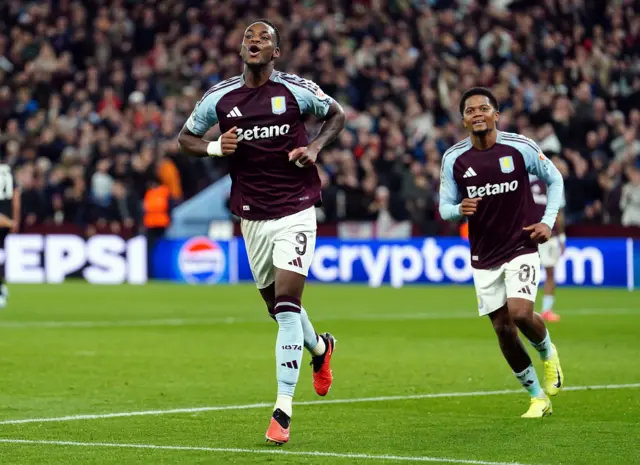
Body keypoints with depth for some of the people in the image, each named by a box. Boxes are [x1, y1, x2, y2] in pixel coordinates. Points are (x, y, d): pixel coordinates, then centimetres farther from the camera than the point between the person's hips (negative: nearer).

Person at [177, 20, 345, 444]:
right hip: (252, 215, 4)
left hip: (295, 210, -4)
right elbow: (186, 137, 13)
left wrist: (315, 147, -5)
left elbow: (337, 114, 12)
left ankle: (283, 411, -12)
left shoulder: (296, 90, -4)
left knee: (287, 303, -14)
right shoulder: (219, 98, 1)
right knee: (276, 305, 14)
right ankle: (319, 347, 49)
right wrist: (215, 148, -8)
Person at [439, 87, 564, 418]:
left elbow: (554, 179, 6)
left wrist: (548, 221, -5)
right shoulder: (454, 159, -3)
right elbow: (445, 207, 4)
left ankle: (547, 353, 13)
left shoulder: (521, 148, -8)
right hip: (484, 258, 3)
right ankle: (538, 397, 20)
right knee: (503, 329, 3)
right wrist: (459, 210, -19)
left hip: (521, 248, -3)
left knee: (521, 313, -22)